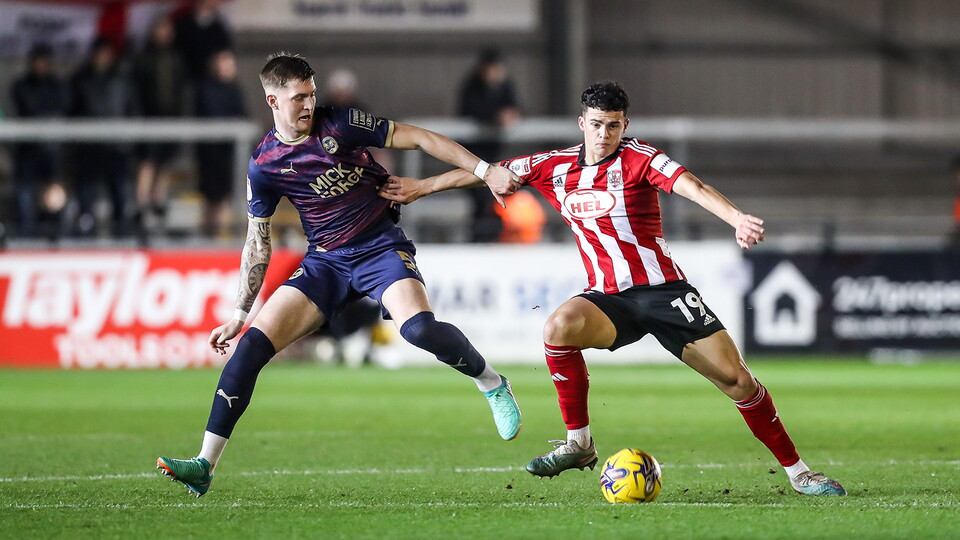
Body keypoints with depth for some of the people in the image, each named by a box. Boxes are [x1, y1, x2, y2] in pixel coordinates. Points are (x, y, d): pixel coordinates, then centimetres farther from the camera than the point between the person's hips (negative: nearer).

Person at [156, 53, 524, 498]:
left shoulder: (341, 124, -7)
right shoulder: (264, 165, 0)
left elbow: (418, 139, -2)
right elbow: (257, 245, 9)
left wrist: (485, 170, -7)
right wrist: (239, 316, 9)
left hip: (381, 248, -2)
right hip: (325, 262, 3)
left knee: (419, 329, -31)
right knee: (253, 343, -15)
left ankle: (492, 384, -1)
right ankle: (205, 465, -13)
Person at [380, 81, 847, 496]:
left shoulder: (638, 159, -7)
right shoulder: (555, 167, 6)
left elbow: (689, 185, -24)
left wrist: (737, 218, -41)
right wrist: (421, 186, 23)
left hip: (662, 290, -3)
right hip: (608, 299, 3)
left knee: (735, 377, -9)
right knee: (559, 327, -30)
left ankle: (796, 470, 7)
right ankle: (579, 444, -17)